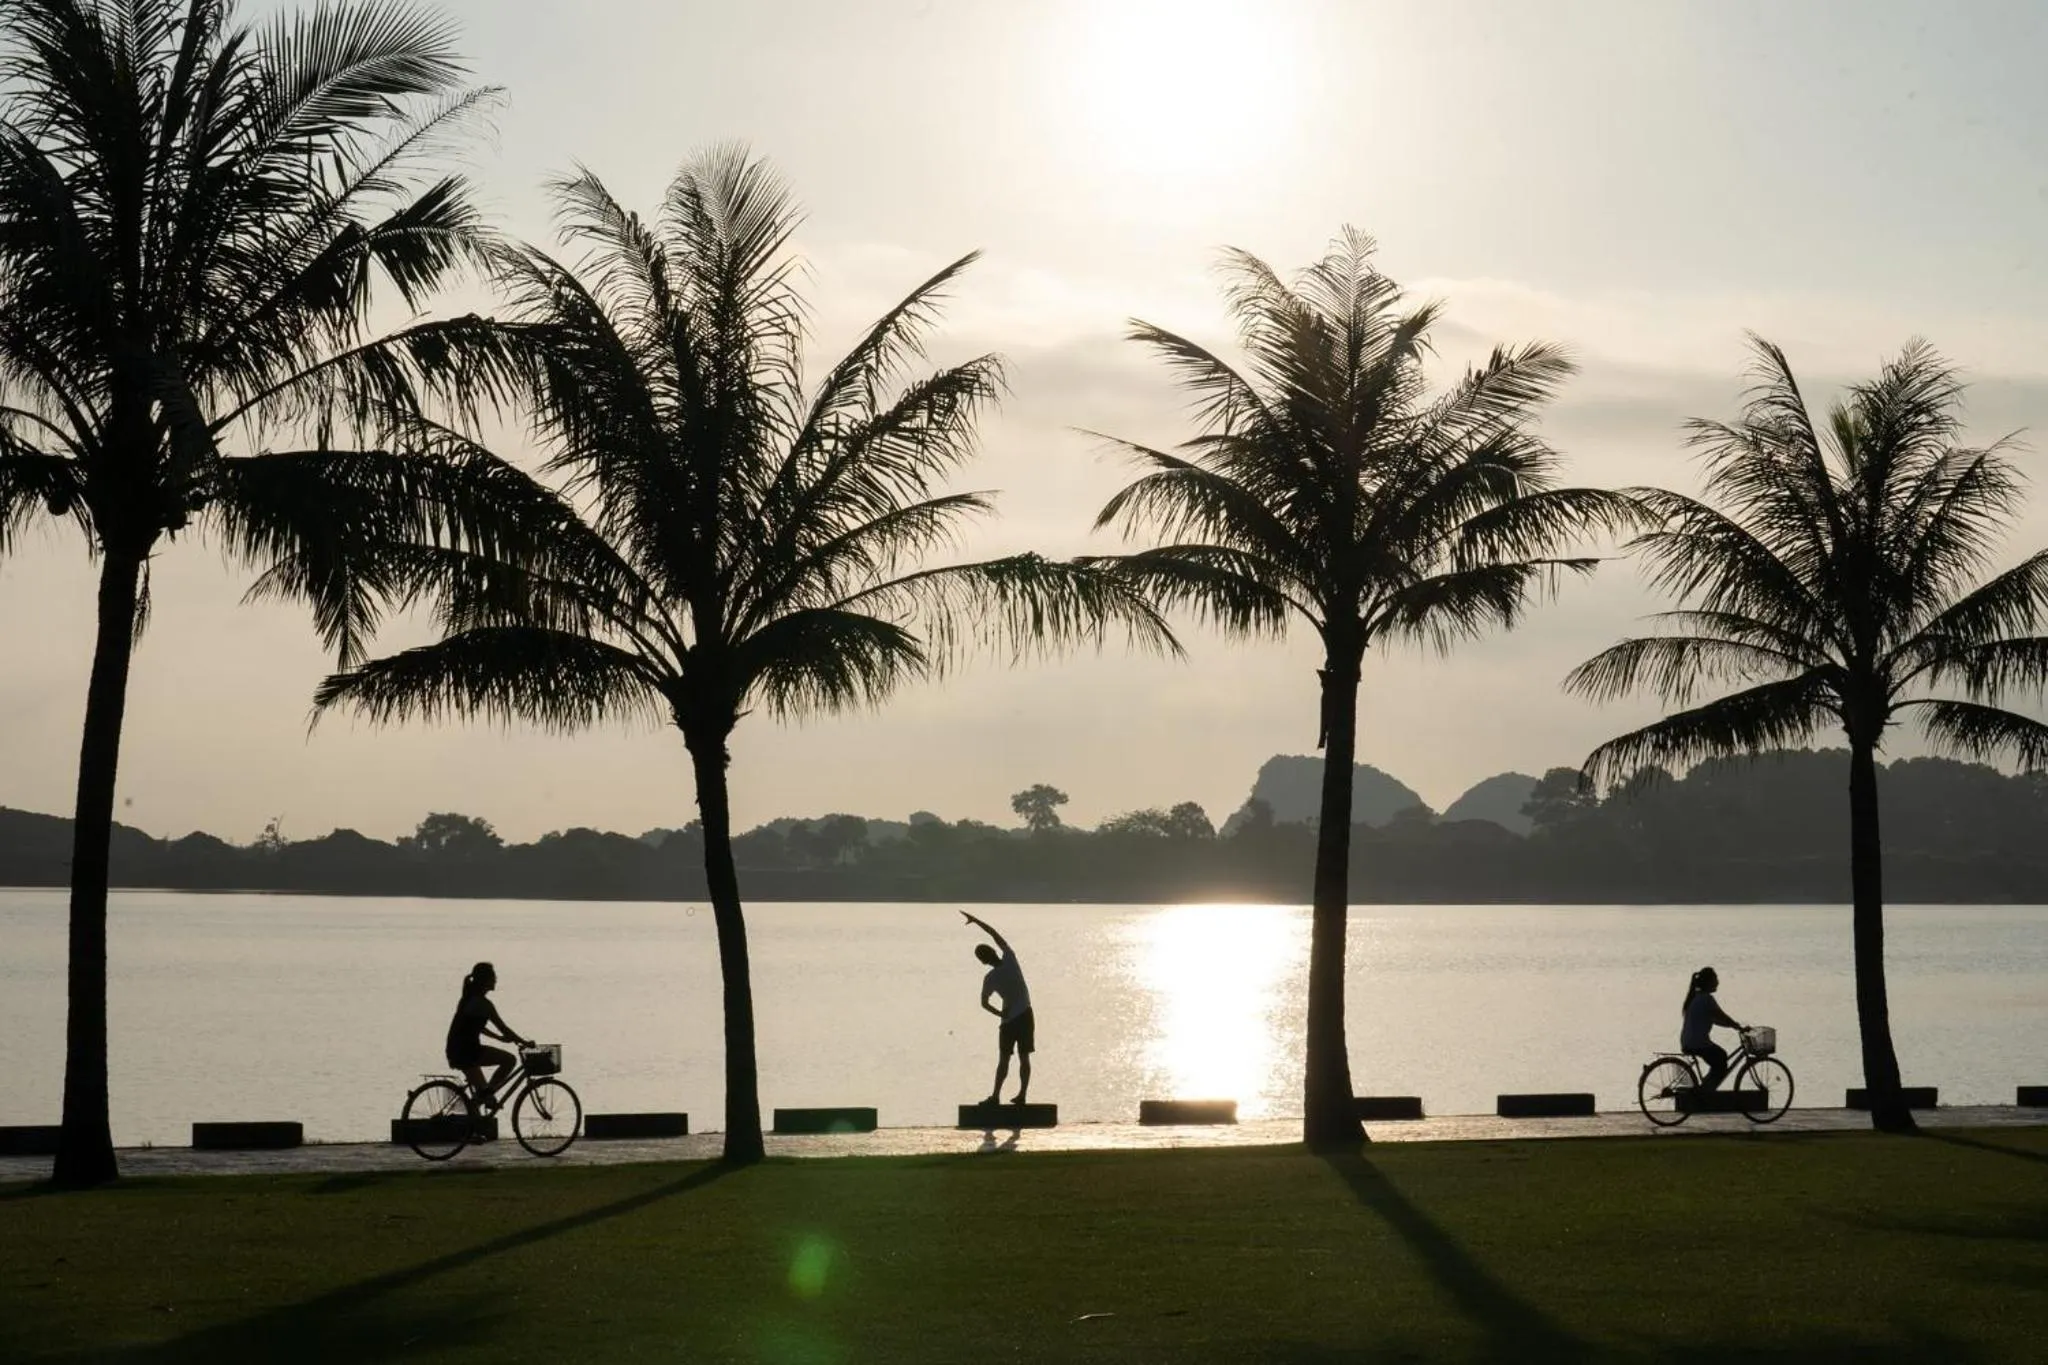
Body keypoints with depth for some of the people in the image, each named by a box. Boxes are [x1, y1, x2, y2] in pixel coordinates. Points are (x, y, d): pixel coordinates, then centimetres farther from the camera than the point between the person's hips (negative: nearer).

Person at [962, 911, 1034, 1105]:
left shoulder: (990, 979, -13)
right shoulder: (1010, 959, -7)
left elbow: (984, 1003, -7)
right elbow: (995, 933, 4)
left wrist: (1001, 1014, 7)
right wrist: (975, 920, 9)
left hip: (1010, 1019, -3)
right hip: (1026, 1015, 3)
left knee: (1004, 1059, 2)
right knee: (1024, 1057, 6)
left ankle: (996, 1095, 1)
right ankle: (1022, 1094, 6)